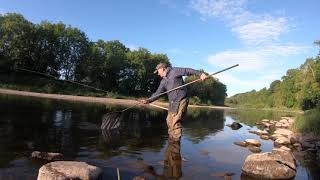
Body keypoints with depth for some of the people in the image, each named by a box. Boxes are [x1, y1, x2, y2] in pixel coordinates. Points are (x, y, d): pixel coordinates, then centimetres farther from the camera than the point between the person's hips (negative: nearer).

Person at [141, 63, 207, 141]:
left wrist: (200, 74, -15)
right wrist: (149, 100, -3)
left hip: (181, 101, -8)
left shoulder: (174, 71, -3)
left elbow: (188, 71, -5)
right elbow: (157, 93, 10)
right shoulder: (163, 82, 15)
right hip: (172, 102, 8)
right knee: (169, 121, 9)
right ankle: (171, 140, 22)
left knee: (175, 122, -11)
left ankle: (176, 140, 0)